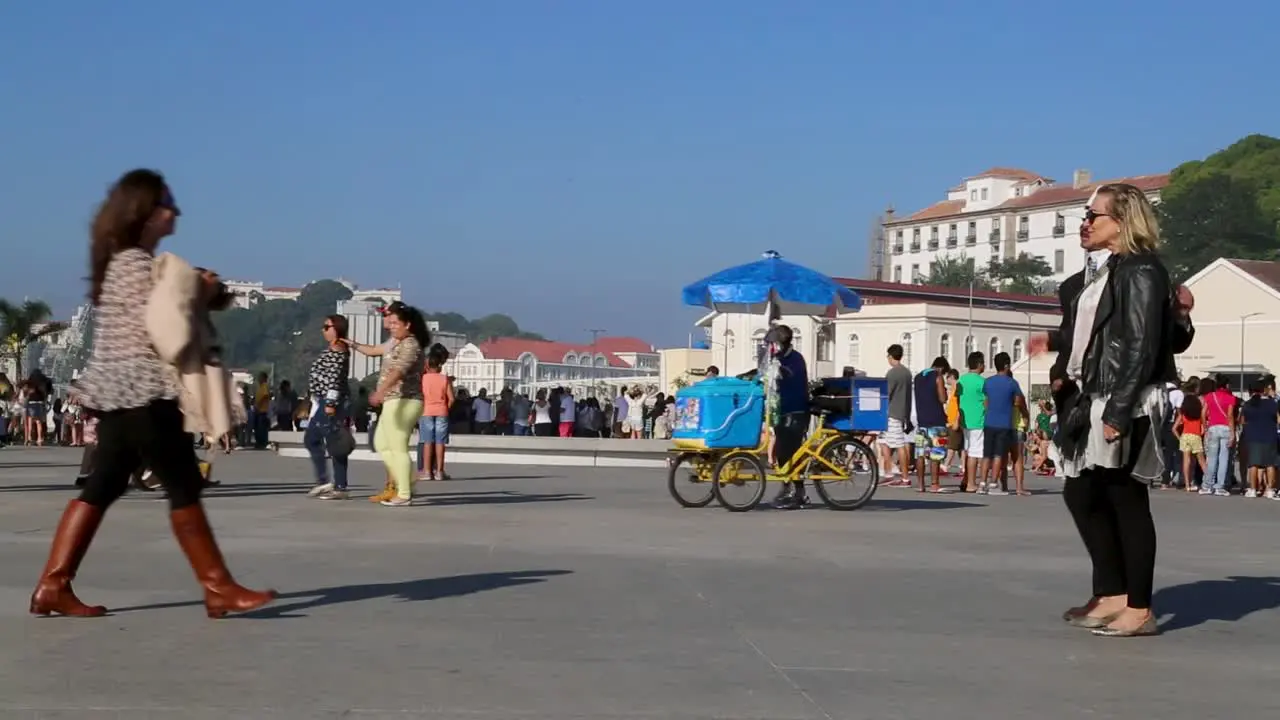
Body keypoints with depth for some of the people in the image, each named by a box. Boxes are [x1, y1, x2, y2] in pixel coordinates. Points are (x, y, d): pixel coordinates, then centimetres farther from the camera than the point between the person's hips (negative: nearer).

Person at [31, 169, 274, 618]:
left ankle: (52, 587, 9)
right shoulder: (137, 262, -14)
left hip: (119, 391, 10)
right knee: (185, 487, -5)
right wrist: (201, 295, -8)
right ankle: (220, 590, 0)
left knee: (102, 487, 10)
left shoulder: (123, 260, 18)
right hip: (143, 392, -10)